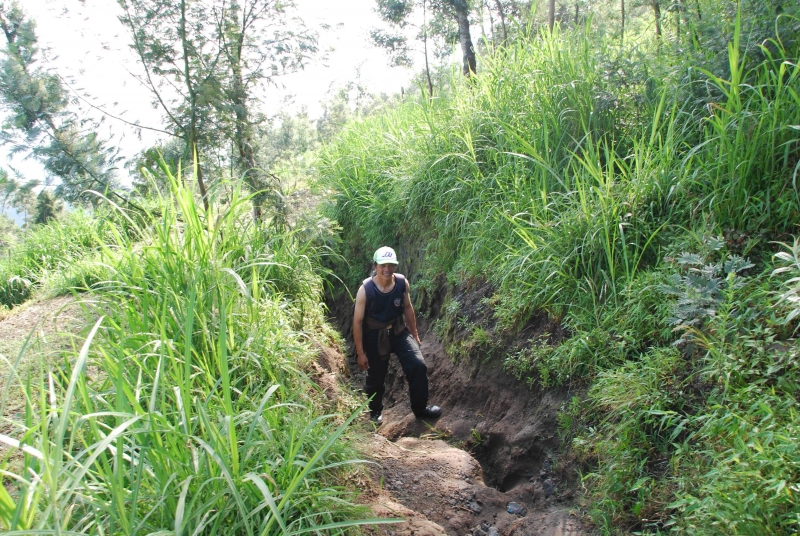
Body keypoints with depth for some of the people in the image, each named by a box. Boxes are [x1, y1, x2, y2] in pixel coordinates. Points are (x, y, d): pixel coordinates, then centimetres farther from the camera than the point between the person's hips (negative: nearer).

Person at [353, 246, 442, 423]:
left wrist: (414, 334, 12)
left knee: (418, 366, -9)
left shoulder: (402, 283, -14)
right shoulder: (365, 289, -24)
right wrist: (360, 353, -13)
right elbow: (357, 322, -16)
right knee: (376, 378, 11)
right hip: (375, 336, -3)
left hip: (399, 331, 3)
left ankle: (420, 409, 12)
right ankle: (375, 412, 41)